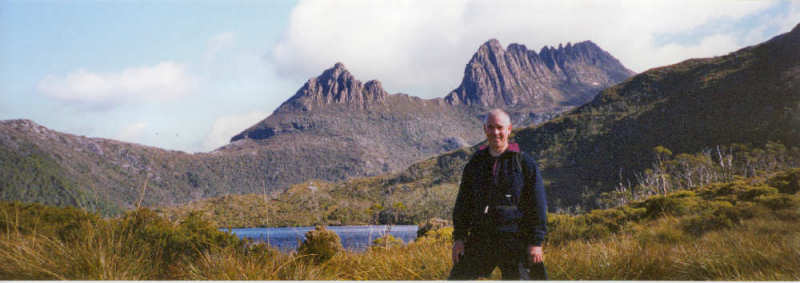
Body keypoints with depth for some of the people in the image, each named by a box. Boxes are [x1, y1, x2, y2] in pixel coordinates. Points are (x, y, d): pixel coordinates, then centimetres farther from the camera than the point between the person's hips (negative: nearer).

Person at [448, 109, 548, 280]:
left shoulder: (524, 163, 0)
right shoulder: (475, 163, 11)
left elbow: (538, 205, -2)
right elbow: (463, 202, 13)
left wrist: (536, 242, -7)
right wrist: (459, 237, 5)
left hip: (514, 240, -3)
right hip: (480, 239, 3)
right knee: (458, 277, 0)